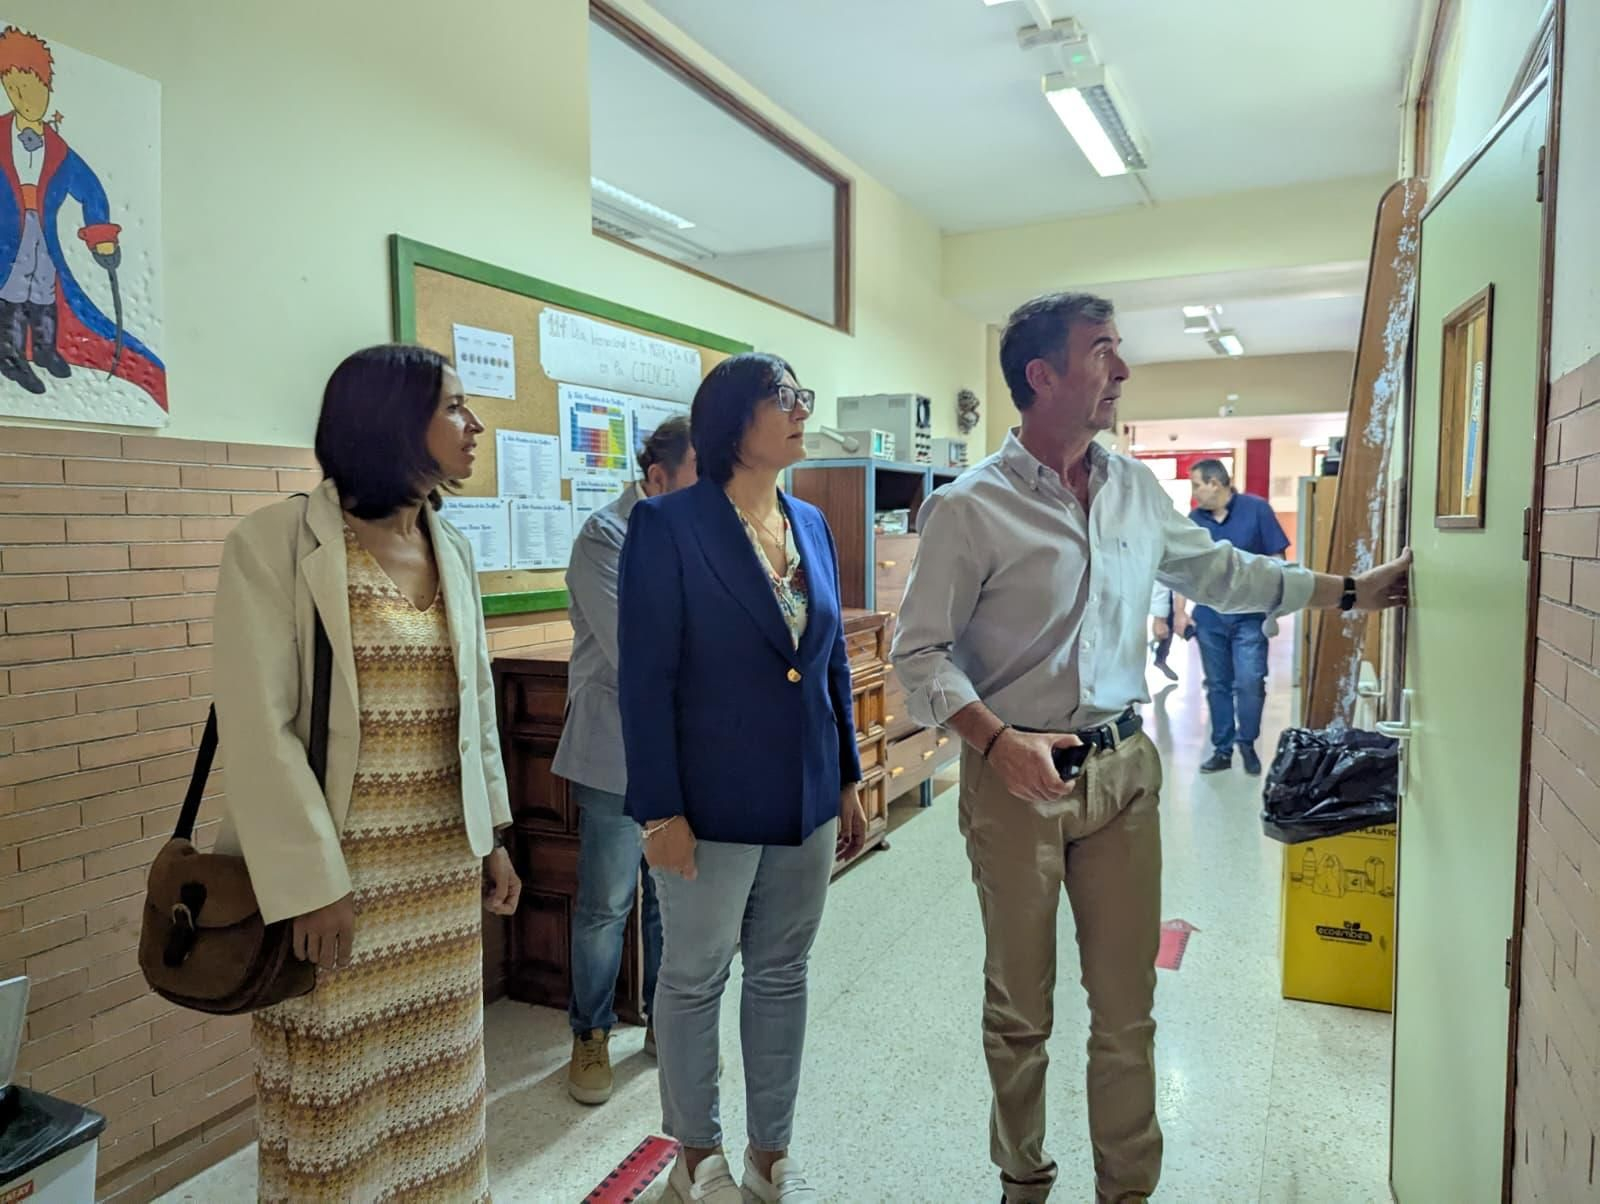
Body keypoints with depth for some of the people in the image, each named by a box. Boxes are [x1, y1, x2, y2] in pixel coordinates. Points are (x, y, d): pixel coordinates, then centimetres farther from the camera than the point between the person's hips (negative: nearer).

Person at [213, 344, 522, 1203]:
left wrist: (491, 836, 12)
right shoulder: (276, 543, -12)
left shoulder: (451, 550, 7)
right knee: (340, 1084, 11)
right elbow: (258, 729, -15)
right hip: (339, 865, -5)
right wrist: (310, 880, -16)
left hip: (444, 862, 6)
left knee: (433, 1074, 17)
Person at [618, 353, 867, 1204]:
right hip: (712, 801, -5)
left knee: (783, 974, 17)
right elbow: (645, 677, -14)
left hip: (807, 798, 6)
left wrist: (849, 780, 11)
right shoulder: (668, 525, -12)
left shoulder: (812, 524, 6)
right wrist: (660, 810, -15)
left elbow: (834, 662, 10)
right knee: (694, 978, 13)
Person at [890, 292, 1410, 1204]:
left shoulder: (1137, 490, 5)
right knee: (1019, 1007, 13)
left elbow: (1222, 573, 20)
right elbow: (920, 652, -12)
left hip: (1123, 768, 4)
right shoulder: (970, 508, -12)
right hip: (1015, 776, -4)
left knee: (1128, 1004, 12)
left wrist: (1353, 591, 19)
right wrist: (998, 740, -26)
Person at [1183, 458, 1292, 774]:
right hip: (1209, 617, 3)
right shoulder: (1194, 520, 2)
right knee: (1217, 685, 9)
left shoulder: (1256, 509, -6)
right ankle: (1222, 749, 20)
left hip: (1249, 615, -3)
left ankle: (1247, 743, 14)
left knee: (1249, 682, -8)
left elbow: (1276, 561, -4)